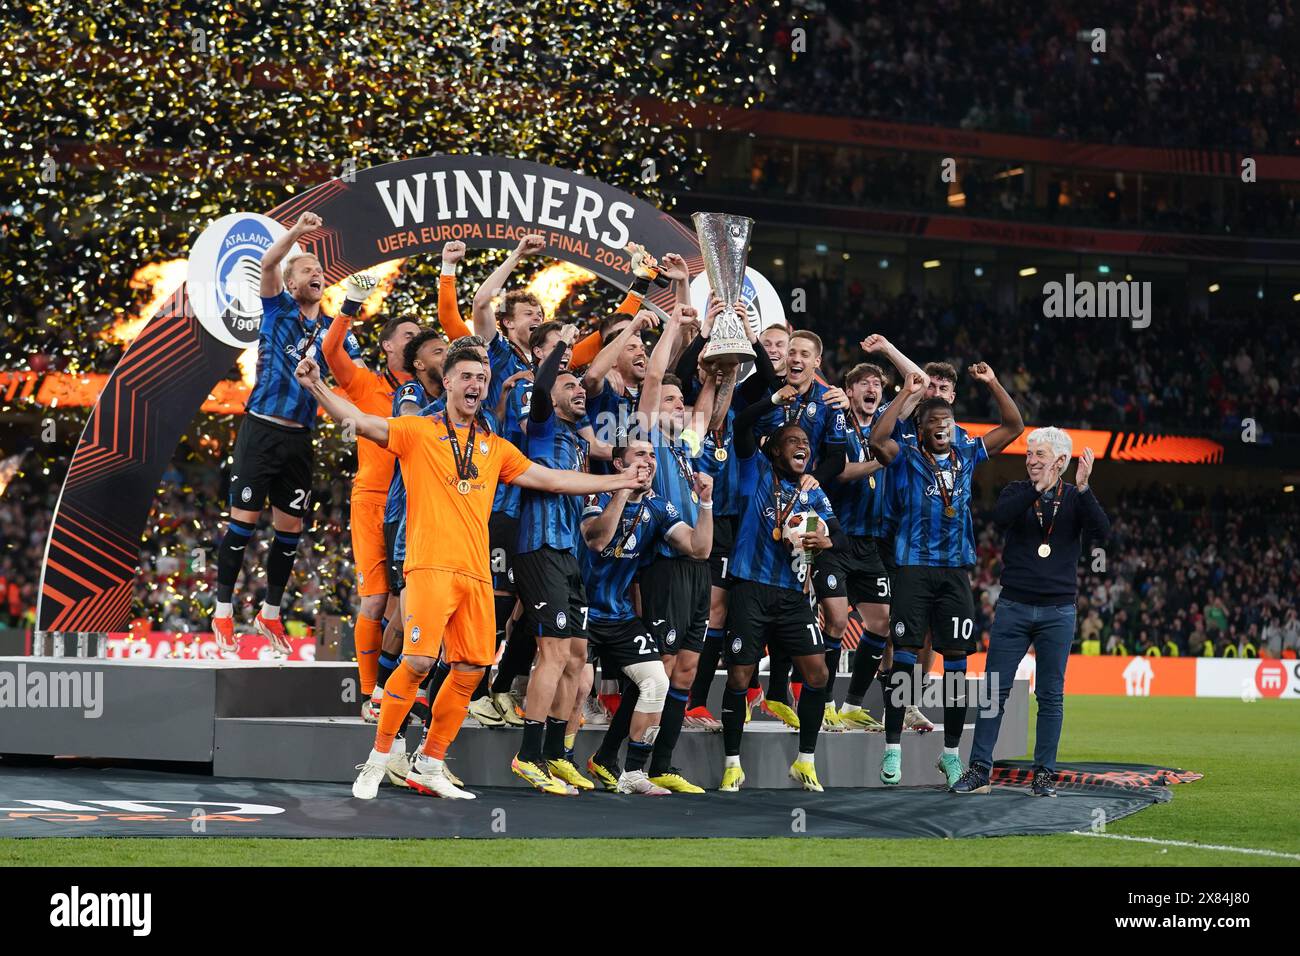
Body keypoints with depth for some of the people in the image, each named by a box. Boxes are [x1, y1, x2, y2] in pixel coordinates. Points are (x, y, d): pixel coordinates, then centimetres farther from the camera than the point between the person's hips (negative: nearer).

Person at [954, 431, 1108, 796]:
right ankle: (979, 769, 3)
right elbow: (1000, 518, -17)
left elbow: (1101, 532, -14)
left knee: (1051, 696, 3)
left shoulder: (1076, 498, 4)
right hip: (1013, 608, 0)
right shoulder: (1017, 492, 5)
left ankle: (1044, 773, 9)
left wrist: (1083, 489, -25)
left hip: (1058, 612, 0)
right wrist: (1037, 488, -26)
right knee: (994, 690, -1)